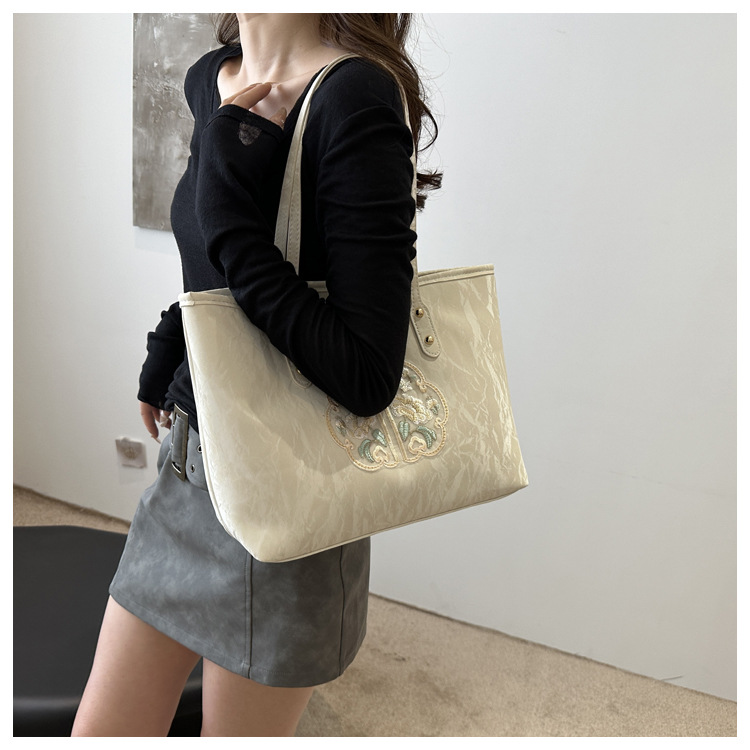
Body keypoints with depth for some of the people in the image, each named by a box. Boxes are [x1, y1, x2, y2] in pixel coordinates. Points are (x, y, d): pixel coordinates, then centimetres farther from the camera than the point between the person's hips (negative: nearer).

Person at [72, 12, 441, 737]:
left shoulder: (355, 100, -20)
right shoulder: (210, 82, 5)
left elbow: (368, 377, -24)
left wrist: (232, 220, -25)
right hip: (186, 459, 7)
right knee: (98, 734, 18)